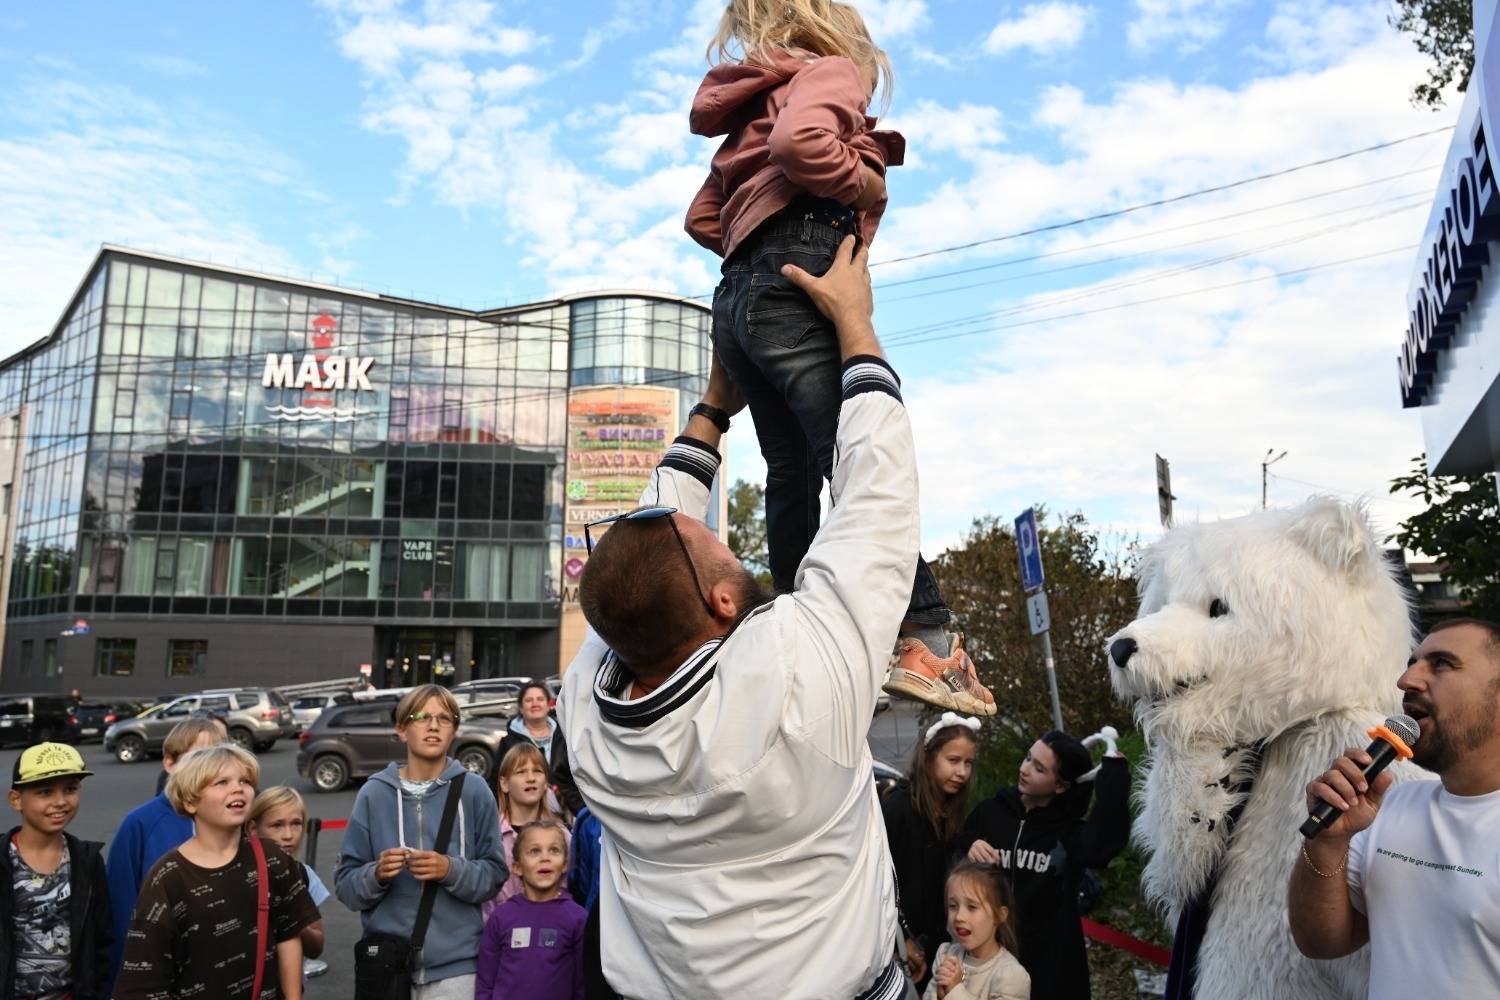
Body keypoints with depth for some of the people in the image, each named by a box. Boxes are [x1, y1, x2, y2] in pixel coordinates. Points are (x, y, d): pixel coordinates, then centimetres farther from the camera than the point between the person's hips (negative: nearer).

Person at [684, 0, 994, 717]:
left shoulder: (757, 103, 32)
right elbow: (800, 142, -17)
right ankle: (926, 640, -20)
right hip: (800, 284, -9)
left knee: (793, 472, 8)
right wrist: (866, 183, -2)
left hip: (737, 301, 9)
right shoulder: (830, 70, 7)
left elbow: (702, 216, 30)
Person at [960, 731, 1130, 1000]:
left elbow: (1103, 846, -30)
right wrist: (968, 847, -15)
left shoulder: (1070, 830, -6)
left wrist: (1114, 775, -27)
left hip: (1050, 958, -1)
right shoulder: (990, 811, -1)